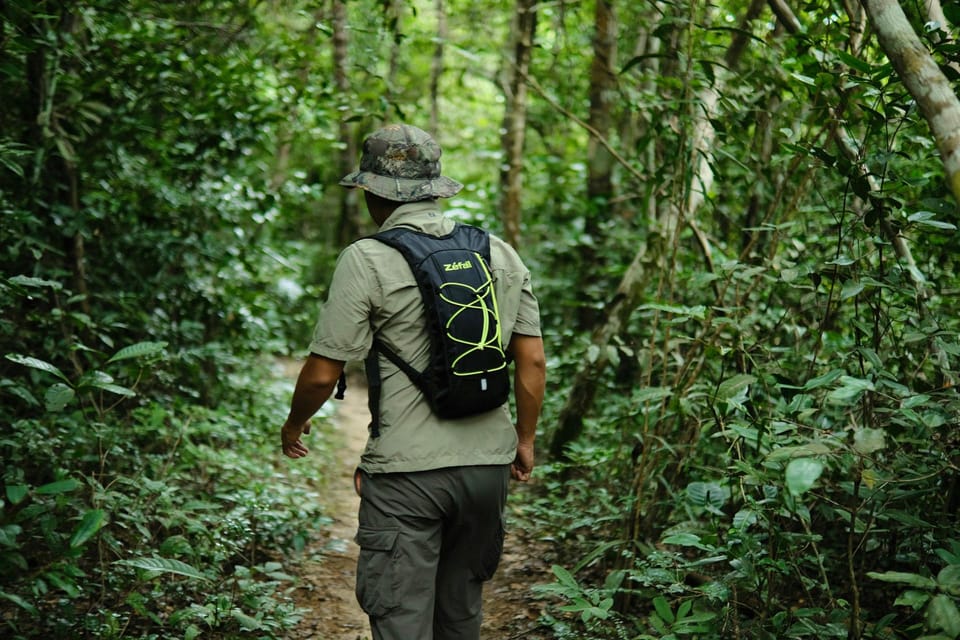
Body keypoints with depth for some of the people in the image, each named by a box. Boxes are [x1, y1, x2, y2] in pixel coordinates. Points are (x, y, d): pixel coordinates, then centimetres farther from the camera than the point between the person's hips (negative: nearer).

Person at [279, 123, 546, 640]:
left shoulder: (367, 260, -9)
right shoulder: (501, 253, 6)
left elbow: (323, 374, -8)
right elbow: (532, 361, 7)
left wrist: (293, 424, 11)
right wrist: (526, 438, 20)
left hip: (406, 470, -5)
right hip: (488, 463, 6)